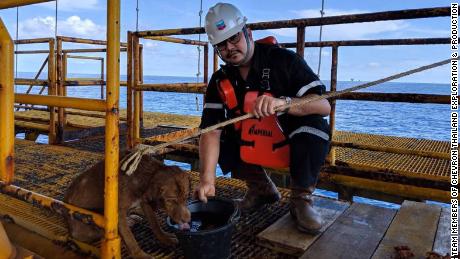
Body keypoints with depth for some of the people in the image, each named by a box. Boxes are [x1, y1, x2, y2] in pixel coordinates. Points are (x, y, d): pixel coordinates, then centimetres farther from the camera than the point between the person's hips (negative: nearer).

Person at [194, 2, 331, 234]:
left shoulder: (284, 60, -19)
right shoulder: (220, 81, -7)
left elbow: (324, 106, -27)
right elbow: (211, 131, -18)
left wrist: (282, 102, -45)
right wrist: (207, 178, -33)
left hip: (292, 137, -4)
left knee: (314, 126, -33)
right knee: (221, 142, -16)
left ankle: (301, 199, -10)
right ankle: (261, 188, 8)